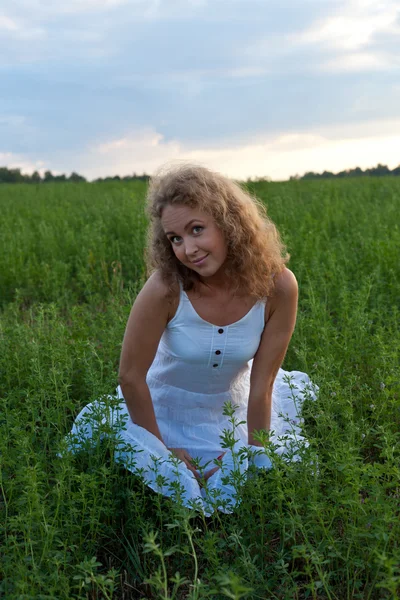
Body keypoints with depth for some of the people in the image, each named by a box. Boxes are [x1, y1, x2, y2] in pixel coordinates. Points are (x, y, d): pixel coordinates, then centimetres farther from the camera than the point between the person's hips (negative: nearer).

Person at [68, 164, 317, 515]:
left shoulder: (277, 285, -26)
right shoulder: (166, 287, -31)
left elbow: (261, 385, -18)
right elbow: (131, 375, -19)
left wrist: (254, 455, -9)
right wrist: (162, 449, -9)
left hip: (234, 407, 2)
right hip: (165, 406, -1)